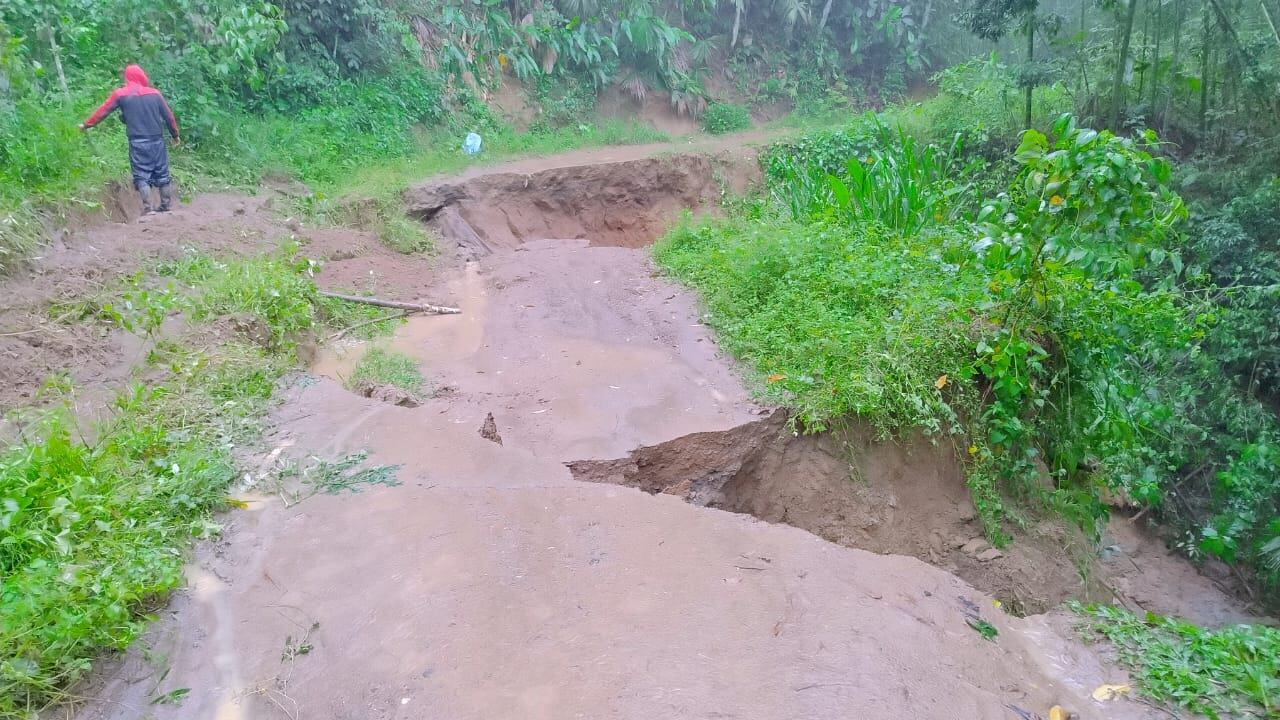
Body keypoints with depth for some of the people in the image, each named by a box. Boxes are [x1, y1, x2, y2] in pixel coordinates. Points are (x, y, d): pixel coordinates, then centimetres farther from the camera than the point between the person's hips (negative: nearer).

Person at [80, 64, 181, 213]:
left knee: (142, 175, 0)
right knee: (162, 173, 11)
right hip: (157, 141, 2)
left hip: (138, 142, -2)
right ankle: (165, 205, 14)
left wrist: (86, 124, 21)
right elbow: (168, 116, 8)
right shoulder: (154, 93, 5)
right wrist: (175, 135, 21)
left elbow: (102, 111, 7)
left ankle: (148, 207, -8)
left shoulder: (120, 94, 1)